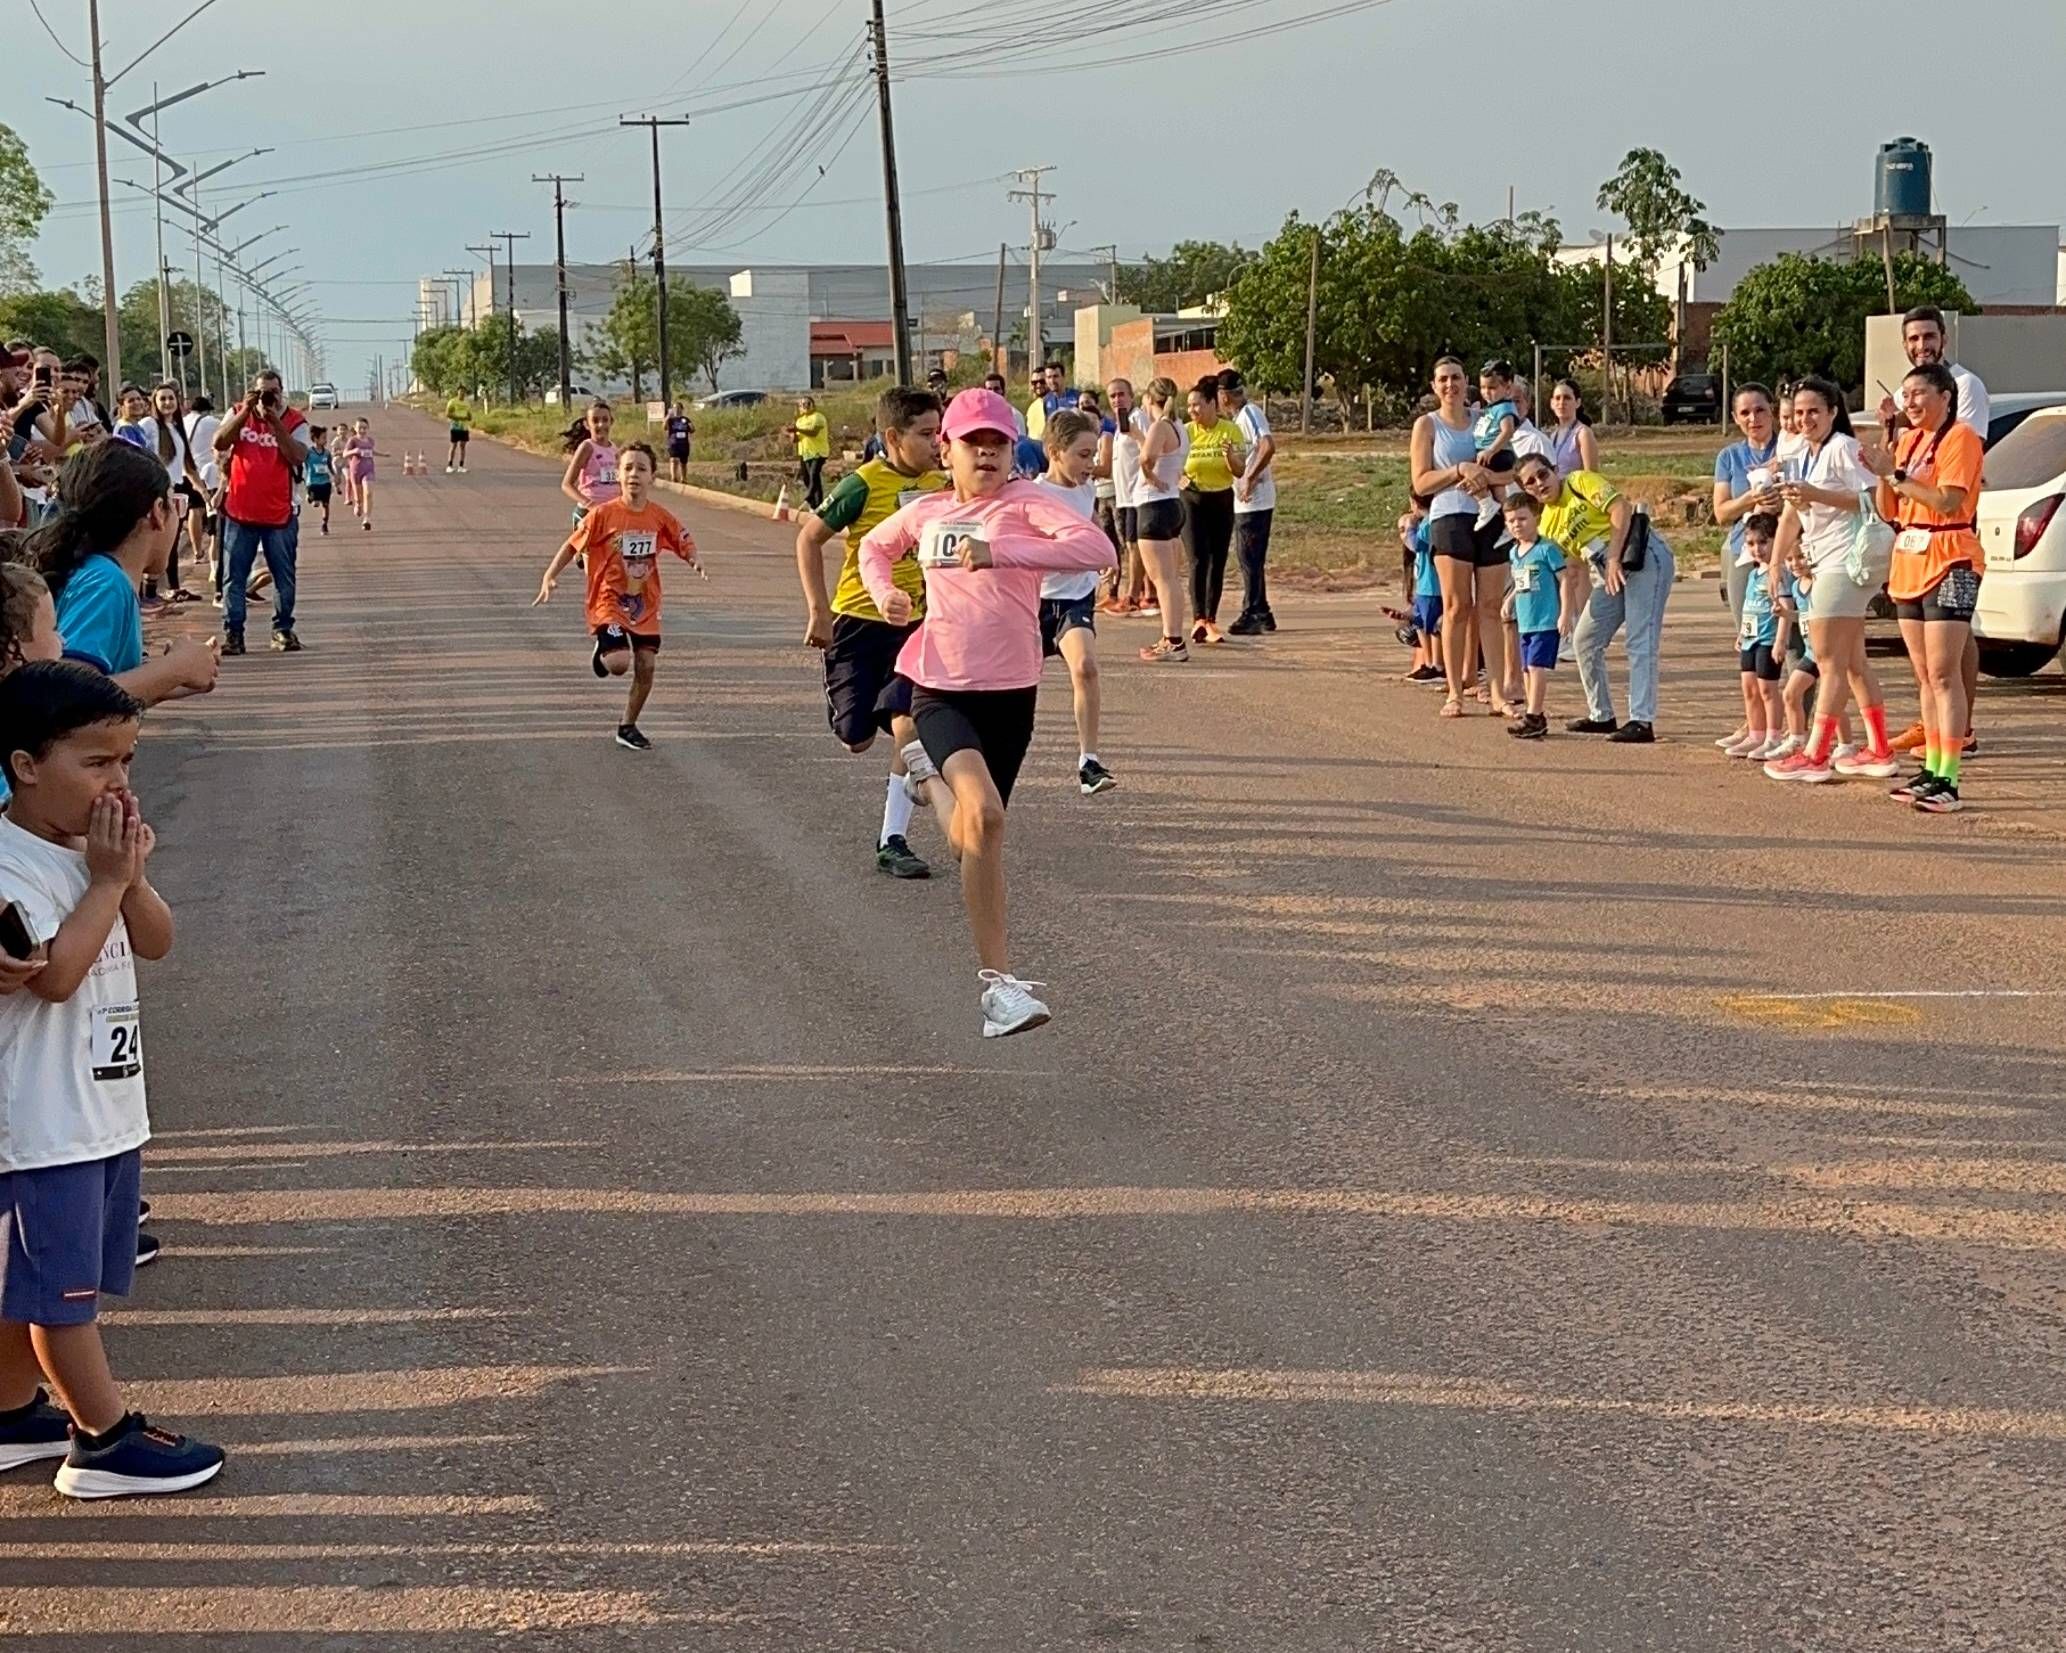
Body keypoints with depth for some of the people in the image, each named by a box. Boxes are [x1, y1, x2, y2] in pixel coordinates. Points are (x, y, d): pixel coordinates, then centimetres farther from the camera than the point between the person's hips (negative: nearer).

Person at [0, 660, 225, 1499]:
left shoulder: (95, 846, 7)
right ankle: (108, 1440, 9)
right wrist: (107, 881, -20)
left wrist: (133, 876, -10)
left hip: (108, 1107, 9)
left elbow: (156, 942, 8)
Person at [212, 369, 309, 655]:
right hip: (240, 511, 1)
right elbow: (219, 443, -11)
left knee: (284, 576, 7)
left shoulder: (294, 421, -1)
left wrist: (275, 422, -21)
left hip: (279, 513, -1)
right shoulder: (238, 414, 4)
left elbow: (297, 457, -16)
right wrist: (246, 411, -17)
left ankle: (283, 629, 18)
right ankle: (233, 632, 6)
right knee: (235, 576, 2)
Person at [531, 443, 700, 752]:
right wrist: (550, 577, -14)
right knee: (620, 662, -20)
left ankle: (628, 727, 21)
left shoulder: (660, 517, -3)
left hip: (646, 605, 4)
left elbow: (684, 542, 10)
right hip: (609, 602, -4)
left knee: (646, 666, 1)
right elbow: (573, 545, -6)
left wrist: (694, 560, -12)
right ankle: (603, 653, 19)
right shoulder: (603, 514, -13)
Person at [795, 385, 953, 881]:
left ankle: (892, 841, -9)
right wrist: (818, 610, -10)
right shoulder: (864, 484, -14)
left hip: (915, 624, 3)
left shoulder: (940, 486, 1)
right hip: (858, 621, -3)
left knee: (907, 721, -15)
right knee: (858, 739, 1)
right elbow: (809, 538, -6)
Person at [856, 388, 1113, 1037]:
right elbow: (874, 546, 29)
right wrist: (882, 589, 7)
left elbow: (1097, 548, -24)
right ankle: (999, 981, -27)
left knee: (973, 839, 17)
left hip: (1011, 692, 0)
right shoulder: (925, 513, 7)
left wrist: (1000, 552, -30)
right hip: (942, 690, 0)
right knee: (985, 814, -26)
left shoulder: (1025, 502, -6)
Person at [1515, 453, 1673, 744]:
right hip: (1608, 571, 9)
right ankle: (1601, 716, 20)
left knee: (1640, 641, -13)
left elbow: (1621, 509, -16)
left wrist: (1614, 560, -21)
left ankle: (1642, 721, -17)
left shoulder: (1581, 481, -5)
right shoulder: (1548, 525, 13)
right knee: (1585, 640, 9)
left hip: (1644, 555, -9)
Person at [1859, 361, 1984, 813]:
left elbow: (1948, 501, -21)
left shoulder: (1960, 437, -8)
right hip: (1909, 565, 9)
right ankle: (1931, 771, 16)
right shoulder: (1908, 440, 16)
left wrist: (1895, 474, -18)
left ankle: (1948, 782, -16)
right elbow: (1889, 510, 14)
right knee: (1925, 678, 11)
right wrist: (1883, 473, -3)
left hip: (1949, 565, -9)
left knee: (1944, 675, -13)